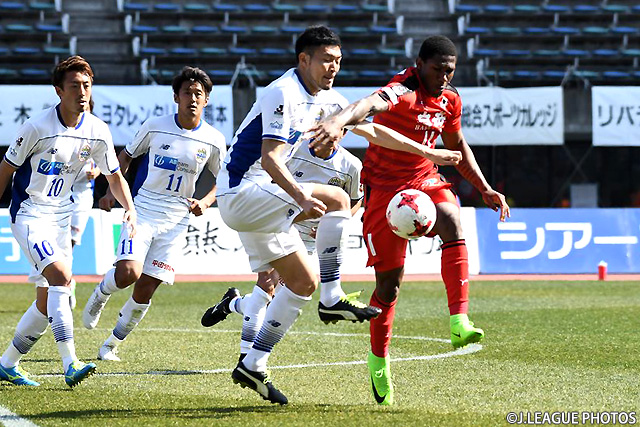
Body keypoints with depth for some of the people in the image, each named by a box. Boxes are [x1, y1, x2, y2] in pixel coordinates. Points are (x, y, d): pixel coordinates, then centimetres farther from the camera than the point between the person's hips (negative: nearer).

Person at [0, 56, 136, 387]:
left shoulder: (97, 132, -3)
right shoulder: (37, 127, -17)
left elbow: (114, 176, 10)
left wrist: (130, 209, -6)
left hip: (60, 217, 6)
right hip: (29, 215, -6)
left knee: (47, 302, 7)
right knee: (60, 276, -26)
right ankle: (70, 365, -30)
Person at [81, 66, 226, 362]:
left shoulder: (213, 141, -1)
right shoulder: (155, 127, -3)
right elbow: (126, 155, 12)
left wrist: (205, 202, -6)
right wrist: (112, 192, 4)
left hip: (176, 222, 1)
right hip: (142, 212, -1)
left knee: (145, 290, -2)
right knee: (128, 273, -22)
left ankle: (112, 344, 18)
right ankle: (100, 294, 13)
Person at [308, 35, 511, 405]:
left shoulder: (450, 100, 2)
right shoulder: (403, 93, -22)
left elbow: (457, 146, 22)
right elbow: (372, 104, -46)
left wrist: (485, 189, 20)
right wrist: (340, 122, -68)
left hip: (425, 180, 5)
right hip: (385, 187, -5)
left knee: (453, 223, -29)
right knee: (390, 282, 0)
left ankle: (460, 323, -37)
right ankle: (379, 359, 23)